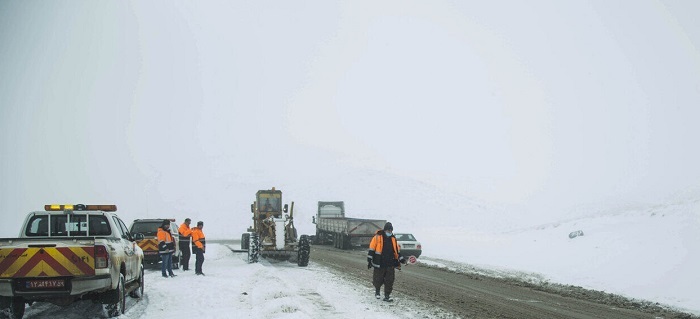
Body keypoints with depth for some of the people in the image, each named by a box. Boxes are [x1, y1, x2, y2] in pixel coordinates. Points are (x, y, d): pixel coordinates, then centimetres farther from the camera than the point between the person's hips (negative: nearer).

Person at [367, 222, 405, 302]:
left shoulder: (393, 239, 11)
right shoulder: (377, 237, -5)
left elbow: (397, 250, 21)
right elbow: (371, 250, -4)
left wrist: (401, 259, 14)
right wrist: (369, 261, -6)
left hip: (390, 265, 4)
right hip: (379, 264, -4)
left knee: (390, 281, 0)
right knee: (378, 280, 6)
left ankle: (387, 295, 8)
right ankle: (377, 291, 33)